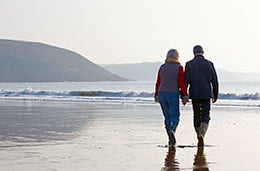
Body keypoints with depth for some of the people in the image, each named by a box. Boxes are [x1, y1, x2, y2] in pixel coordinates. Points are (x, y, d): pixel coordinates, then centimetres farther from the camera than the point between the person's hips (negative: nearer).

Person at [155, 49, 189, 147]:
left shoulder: (162, 67, 5)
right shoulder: (179, 68, -7)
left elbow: (158, 83, 9)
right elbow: (181, 83, -11)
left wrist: (156, 95, 19)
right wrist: (185, 96, -4)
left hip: (162, 94, 4)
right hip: (173, 95, -4)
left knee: (167, 117, 14)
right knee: (175, 117, 4)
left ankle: (171, 140, 13)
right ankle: (171, 130, -26)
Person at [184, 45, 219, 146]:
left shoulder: (189, 64, -2)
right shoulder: (209, 64, 0)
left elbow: (186, 81, -7)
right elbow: (214, 81, 3)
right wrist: (215, 95, 13)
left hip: (194, 94, 1)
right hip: (206, 94, -1)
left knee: (196, 116, 14)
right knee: (205, 116, 2)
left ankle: (199, 136, 20)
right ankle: (201, 134, -21)